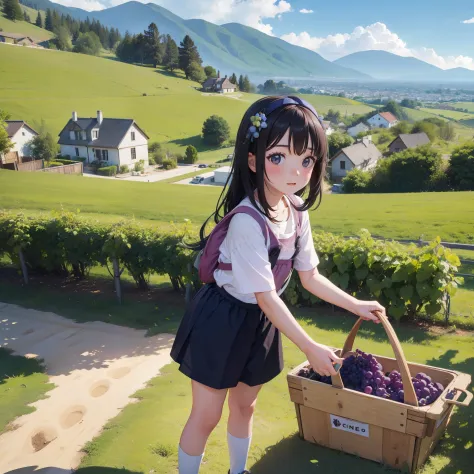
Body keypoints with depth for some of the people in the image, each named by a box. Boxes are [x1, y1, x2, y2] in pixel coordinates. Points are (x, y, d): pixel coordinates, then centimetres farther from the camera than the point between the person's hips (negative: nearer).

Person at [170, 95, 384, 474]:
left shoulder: (298, 212, -7)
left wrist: (355, 305, 7)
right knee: (206, 415, 7)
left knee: (245, 405, 24)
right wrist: (310, 348, -19)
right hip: (223, 321, -7)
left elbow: (310, 276, 6)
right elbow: (266, 297, -25)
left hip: (261, 323, 7)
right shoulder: (248, 221, -31)